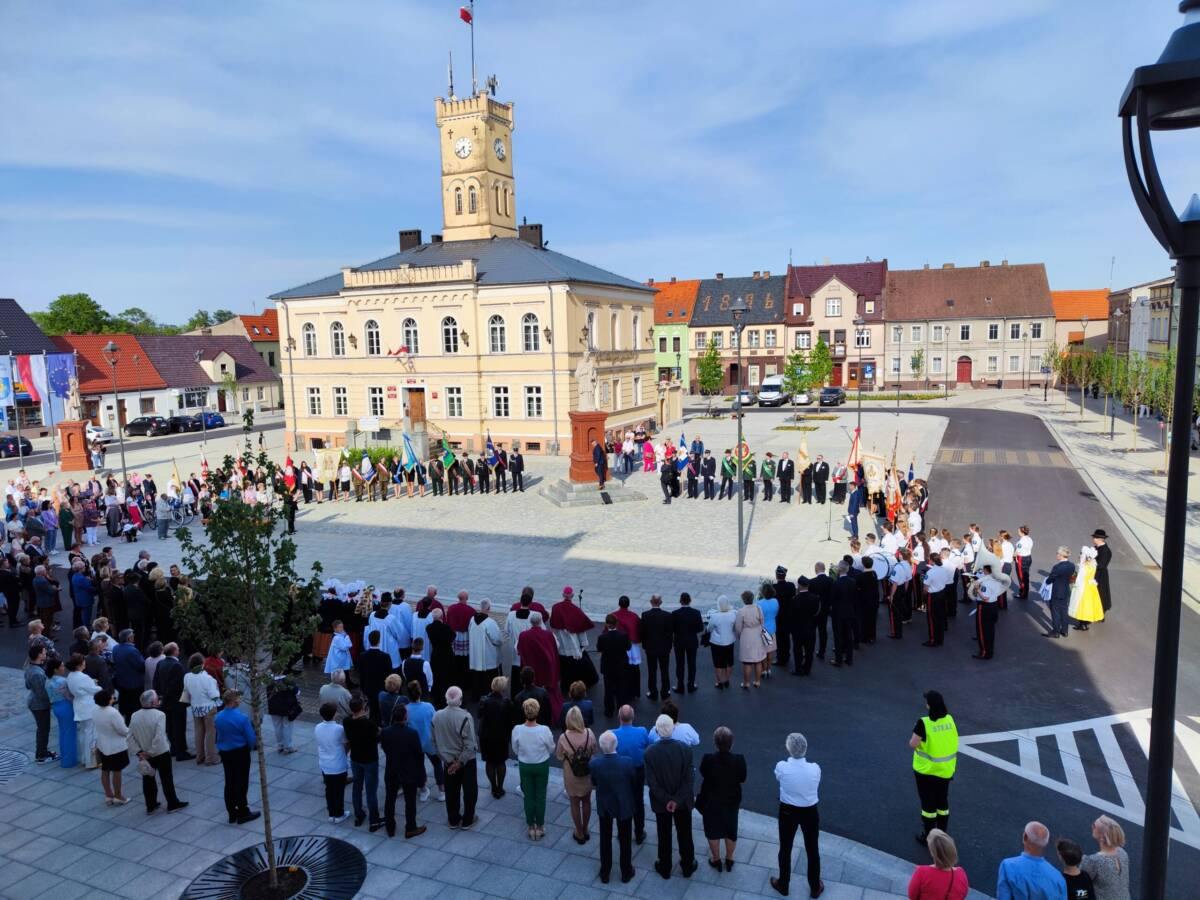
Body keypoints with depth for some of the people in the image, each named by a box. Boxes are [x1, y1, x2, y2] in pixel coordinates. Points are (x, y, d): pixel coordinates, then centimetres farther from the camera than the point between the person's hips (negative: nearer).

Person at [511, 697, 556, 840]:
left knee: (528, 796, 19)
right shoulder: (544, 730, -27)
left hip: (525, 766, 1)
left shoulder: (517, 730, -24)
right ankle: (539, 827, 31)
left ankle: (531, 827, 32)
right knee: (540, 796, 17)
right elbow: (551, 749, -9)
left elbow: (515, 750, -6)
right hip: (542, 765, -1)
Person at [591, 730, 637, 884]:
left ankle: (605, 873, 36)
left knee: (605, 839, 21)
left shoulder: (595, 763, -25)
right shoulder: (627, 762, -28)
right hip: (624, 805, -1)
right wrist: (637, 801, 8)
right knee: (625, 840, 20)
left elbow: (594, 782, -5)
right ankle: (626, 873, 36)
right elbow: (634, 783, -11)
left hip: (604, 805, 1)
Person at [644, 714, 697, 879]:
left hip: (660, 802, 0)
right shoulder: (685, 749, -20)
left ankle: (665, 868, 37)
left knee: (664, 836, 20)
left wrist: (666, 800, -11)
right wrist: (677, 800, -15)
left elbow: (651, 782, -19)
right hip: (683, 802, 0)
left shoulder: (650, 752, -22)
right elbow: (688, 779, -18)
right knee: (685, 835, 21)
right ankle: (687, 867, 39)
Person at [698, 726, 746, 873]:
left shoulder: (708, 759, -28)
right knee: (731, 830, 23)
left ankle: (716, 860, 37)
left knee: (713, 831, 21)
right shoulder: (739, 760, -25)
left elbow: (703, 774, -9)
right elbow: (742, 780, -10)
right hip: (732, 800, 1)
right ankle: (729, 860, 40)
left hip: (711, 801, -1)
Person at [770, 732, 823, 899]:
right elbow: (815, 785, -2)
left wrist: (791, 757, 11)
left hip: (787, 811, 0)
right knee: (813, 850, 23)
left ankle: (783, 885, 42)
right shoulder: (815, 769, -24)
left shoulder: (781, 767, -25)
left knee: (785, 849, 22)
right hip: (810, 812, 0)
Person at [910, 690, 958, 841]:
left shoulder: (923, 723, -25)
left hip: (927, 770, -5)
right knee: (942, 801, 20)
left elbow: (913, 744, -21)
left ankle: (929, 837, 22)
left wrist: (916, 733, -1)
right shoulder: (950, 719, -7)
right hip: (945, 769, 5)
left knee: (928, 802, 10)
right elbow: (953, 741, 4)